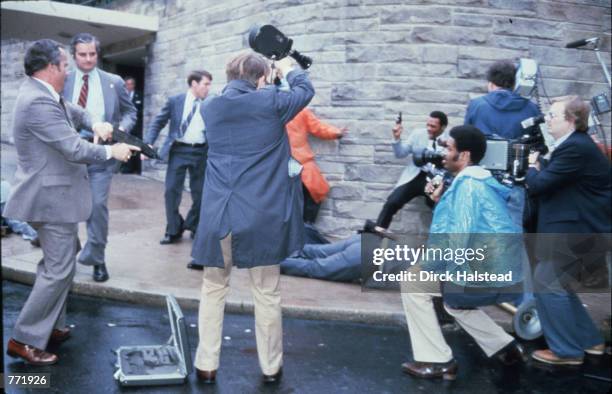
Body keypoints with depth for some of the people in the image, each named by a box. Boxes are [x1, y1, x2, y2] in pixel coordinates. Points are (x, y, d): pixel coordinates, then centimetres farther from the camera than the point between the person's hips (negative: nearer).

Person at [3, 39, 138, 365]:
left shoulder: (39, 93, 8)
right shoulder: (38, 102, -24)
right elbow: (75, 150, -26)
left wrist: (94, 124, 4)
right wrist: (111, 152, -11)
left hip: (52, 191, 11)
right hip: (52, 196, -11)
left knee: (59, 262, 21)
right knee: (59, 270, -4)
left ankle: (51, 325, 31)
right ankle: (24, 339, 6)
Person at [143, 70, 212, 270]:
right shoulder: (175, 101, 1)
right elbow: (158, 123, 3)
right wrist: (148, 143, -9)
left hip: (201, 152, 1)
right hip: (178, 150, -1)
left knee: (199, 193, 7)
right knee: (171, 191, -2)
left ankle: (193, 227, 27)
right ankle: (173, 230, 12)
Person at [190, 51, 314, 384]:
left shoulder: (211, 107, 6)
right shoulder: (270, 102, -5)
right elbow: (306, 91, 13)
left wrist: (263, 71, 36)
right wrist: (288, 70, 32)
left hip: (218, 215, 3)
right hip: (262, 216, -3)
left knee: (213, 289, 17)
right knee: (267, 293, 10)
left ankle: (206, 365, 23)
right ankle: (271, 367, 24)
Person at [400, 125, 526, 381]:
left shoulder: (467, 183, -15)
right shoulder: (481, 181, 16)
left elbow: (457, 238, -23)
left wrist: (424, 264, -9)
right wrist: (441, 202, 14)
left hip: (486, 273, -10)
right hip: (504, 272, 10)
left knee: (413, 283, 0)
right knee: (453, 300, 32)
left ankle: (437, 361, 3)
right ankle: (505, 347, 25)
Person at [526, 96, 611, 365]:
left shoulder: (576, 147, -21)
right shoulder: (575, 144, 13)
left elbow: (538, 184, -21)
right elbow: (552, 182, 13)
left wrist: (531, 167, -2)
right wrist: (538, 169, -4)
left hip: (577, 228, -10)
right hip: (575, 225, 11)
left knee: (547, 283, -5)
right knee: (557, 283, 16)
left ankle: (567, 350, 5)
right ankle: (588, 340, 27)